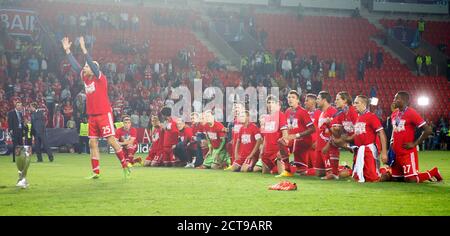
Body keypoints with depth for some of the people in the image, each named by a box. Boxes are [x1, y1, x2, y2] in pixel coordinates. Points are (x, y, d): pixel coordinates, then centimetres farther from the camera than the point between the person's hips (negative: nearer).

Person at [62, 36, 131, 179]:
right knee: (92, 143, 3)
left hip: (104, 115, -7)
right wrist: (67, 51, 9)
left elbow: (94, 66, -21)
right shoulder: (85, 78, 11)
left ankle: (125, 166, 0)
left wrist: (84, 50, -25)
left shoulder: (100, 78, -7)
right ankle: (96, 172, 6)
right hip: (92, 116, 7)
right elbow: (75, 66, 13)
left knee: (111, 140, -9)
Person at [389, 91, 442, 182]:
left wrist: (414, 143, -14)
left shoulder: (411, 113, -13)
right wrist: (392, 143, 12)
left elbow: (428, 130, -14)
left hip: (408, 153, -7)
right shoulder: (394, 114, 10)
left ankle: (432, 173, 10)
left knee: (411, 180, -13)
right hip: (396, 153, 8)